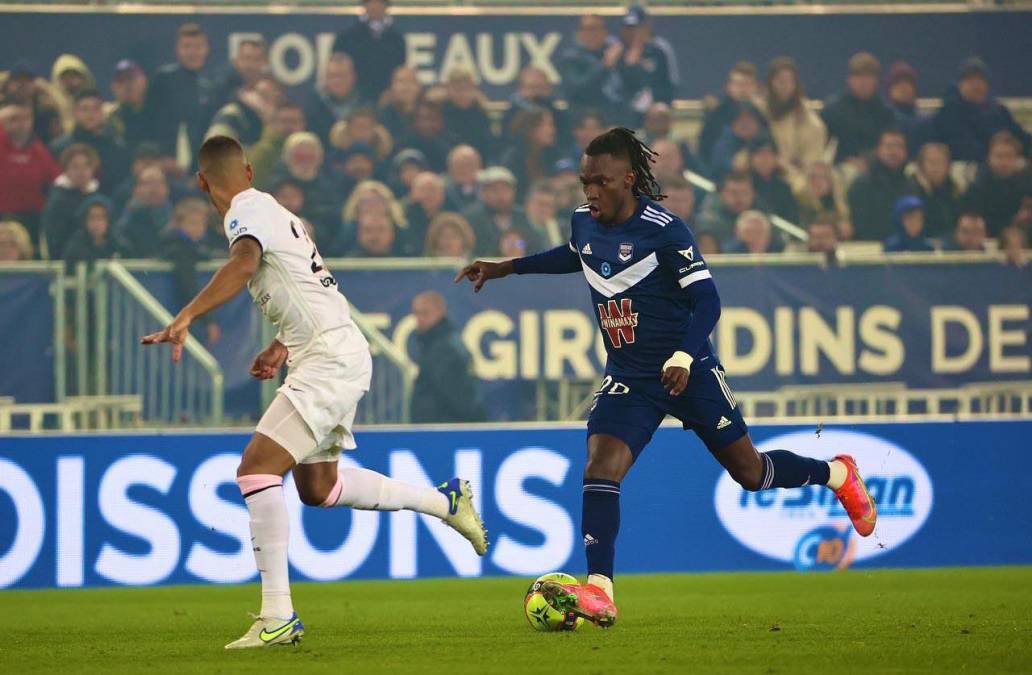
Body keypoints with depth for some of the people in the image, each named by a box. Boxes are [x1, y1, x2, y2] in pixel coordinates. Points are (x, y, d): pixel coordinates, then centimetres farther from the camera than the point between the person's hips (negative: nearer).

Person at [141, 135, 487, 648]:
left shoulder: (247, 212, -11)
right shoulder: (274, 211, 18)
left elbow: (243, 264, -33)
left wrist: (185, 318, -42)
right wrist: (281, 347, 30)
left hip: (329, 360, -10)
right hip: (342, 355, 10)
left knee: (257, 468, -17)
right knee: (316, 486, 23)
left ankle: (277, 615, -22)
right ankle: (445, 502, 35)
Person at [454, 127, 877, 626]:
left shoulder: (664, 230, -18)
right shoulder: (583, 223, 0)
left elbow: (706, 301, -19)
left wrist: (682, 359, -34)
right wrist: (506, 268, 22)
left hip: (688, 373, -4)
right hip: (627, 378, 4)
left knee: (749, 473, 5)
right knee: (601, 466, -20)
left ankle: (837, 475, 36)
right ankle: (598, 594, -26)